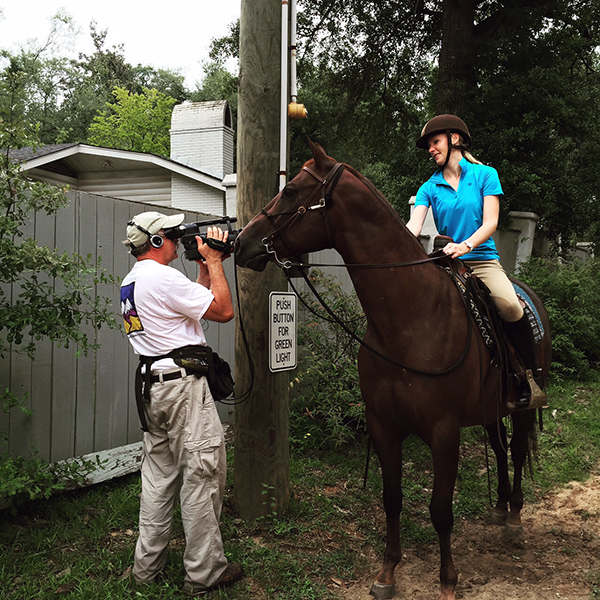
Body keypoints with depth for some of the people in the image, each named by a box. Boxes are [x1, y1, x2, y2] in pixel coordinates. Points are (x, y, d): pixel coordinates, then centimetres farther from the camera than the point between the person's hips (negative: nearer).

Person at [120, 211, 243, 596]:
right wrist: (214, 261, -5)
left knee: (159, 477, 16)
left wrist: (205, 266, 17)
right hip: (184, 385, -10)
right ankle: (205, 572, 8)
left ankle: (147, 565, 24)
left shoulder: (132, 281, 15)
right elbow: (224, 310, -14)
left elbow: (196, 301, 22)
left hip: (154, 388, 10)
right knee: (202, 476, -1)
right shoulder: (163, 277, -16)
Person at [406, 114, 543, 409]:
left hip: (483, 259, -2)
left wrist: (465, 245, -26)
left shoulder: (485, 175, 4)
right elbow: (413, 226, -5)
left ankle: (528, 377, -10)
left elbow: (490, 223, -6)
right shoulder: (429, 187, 10)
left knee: (509, 305, -31)